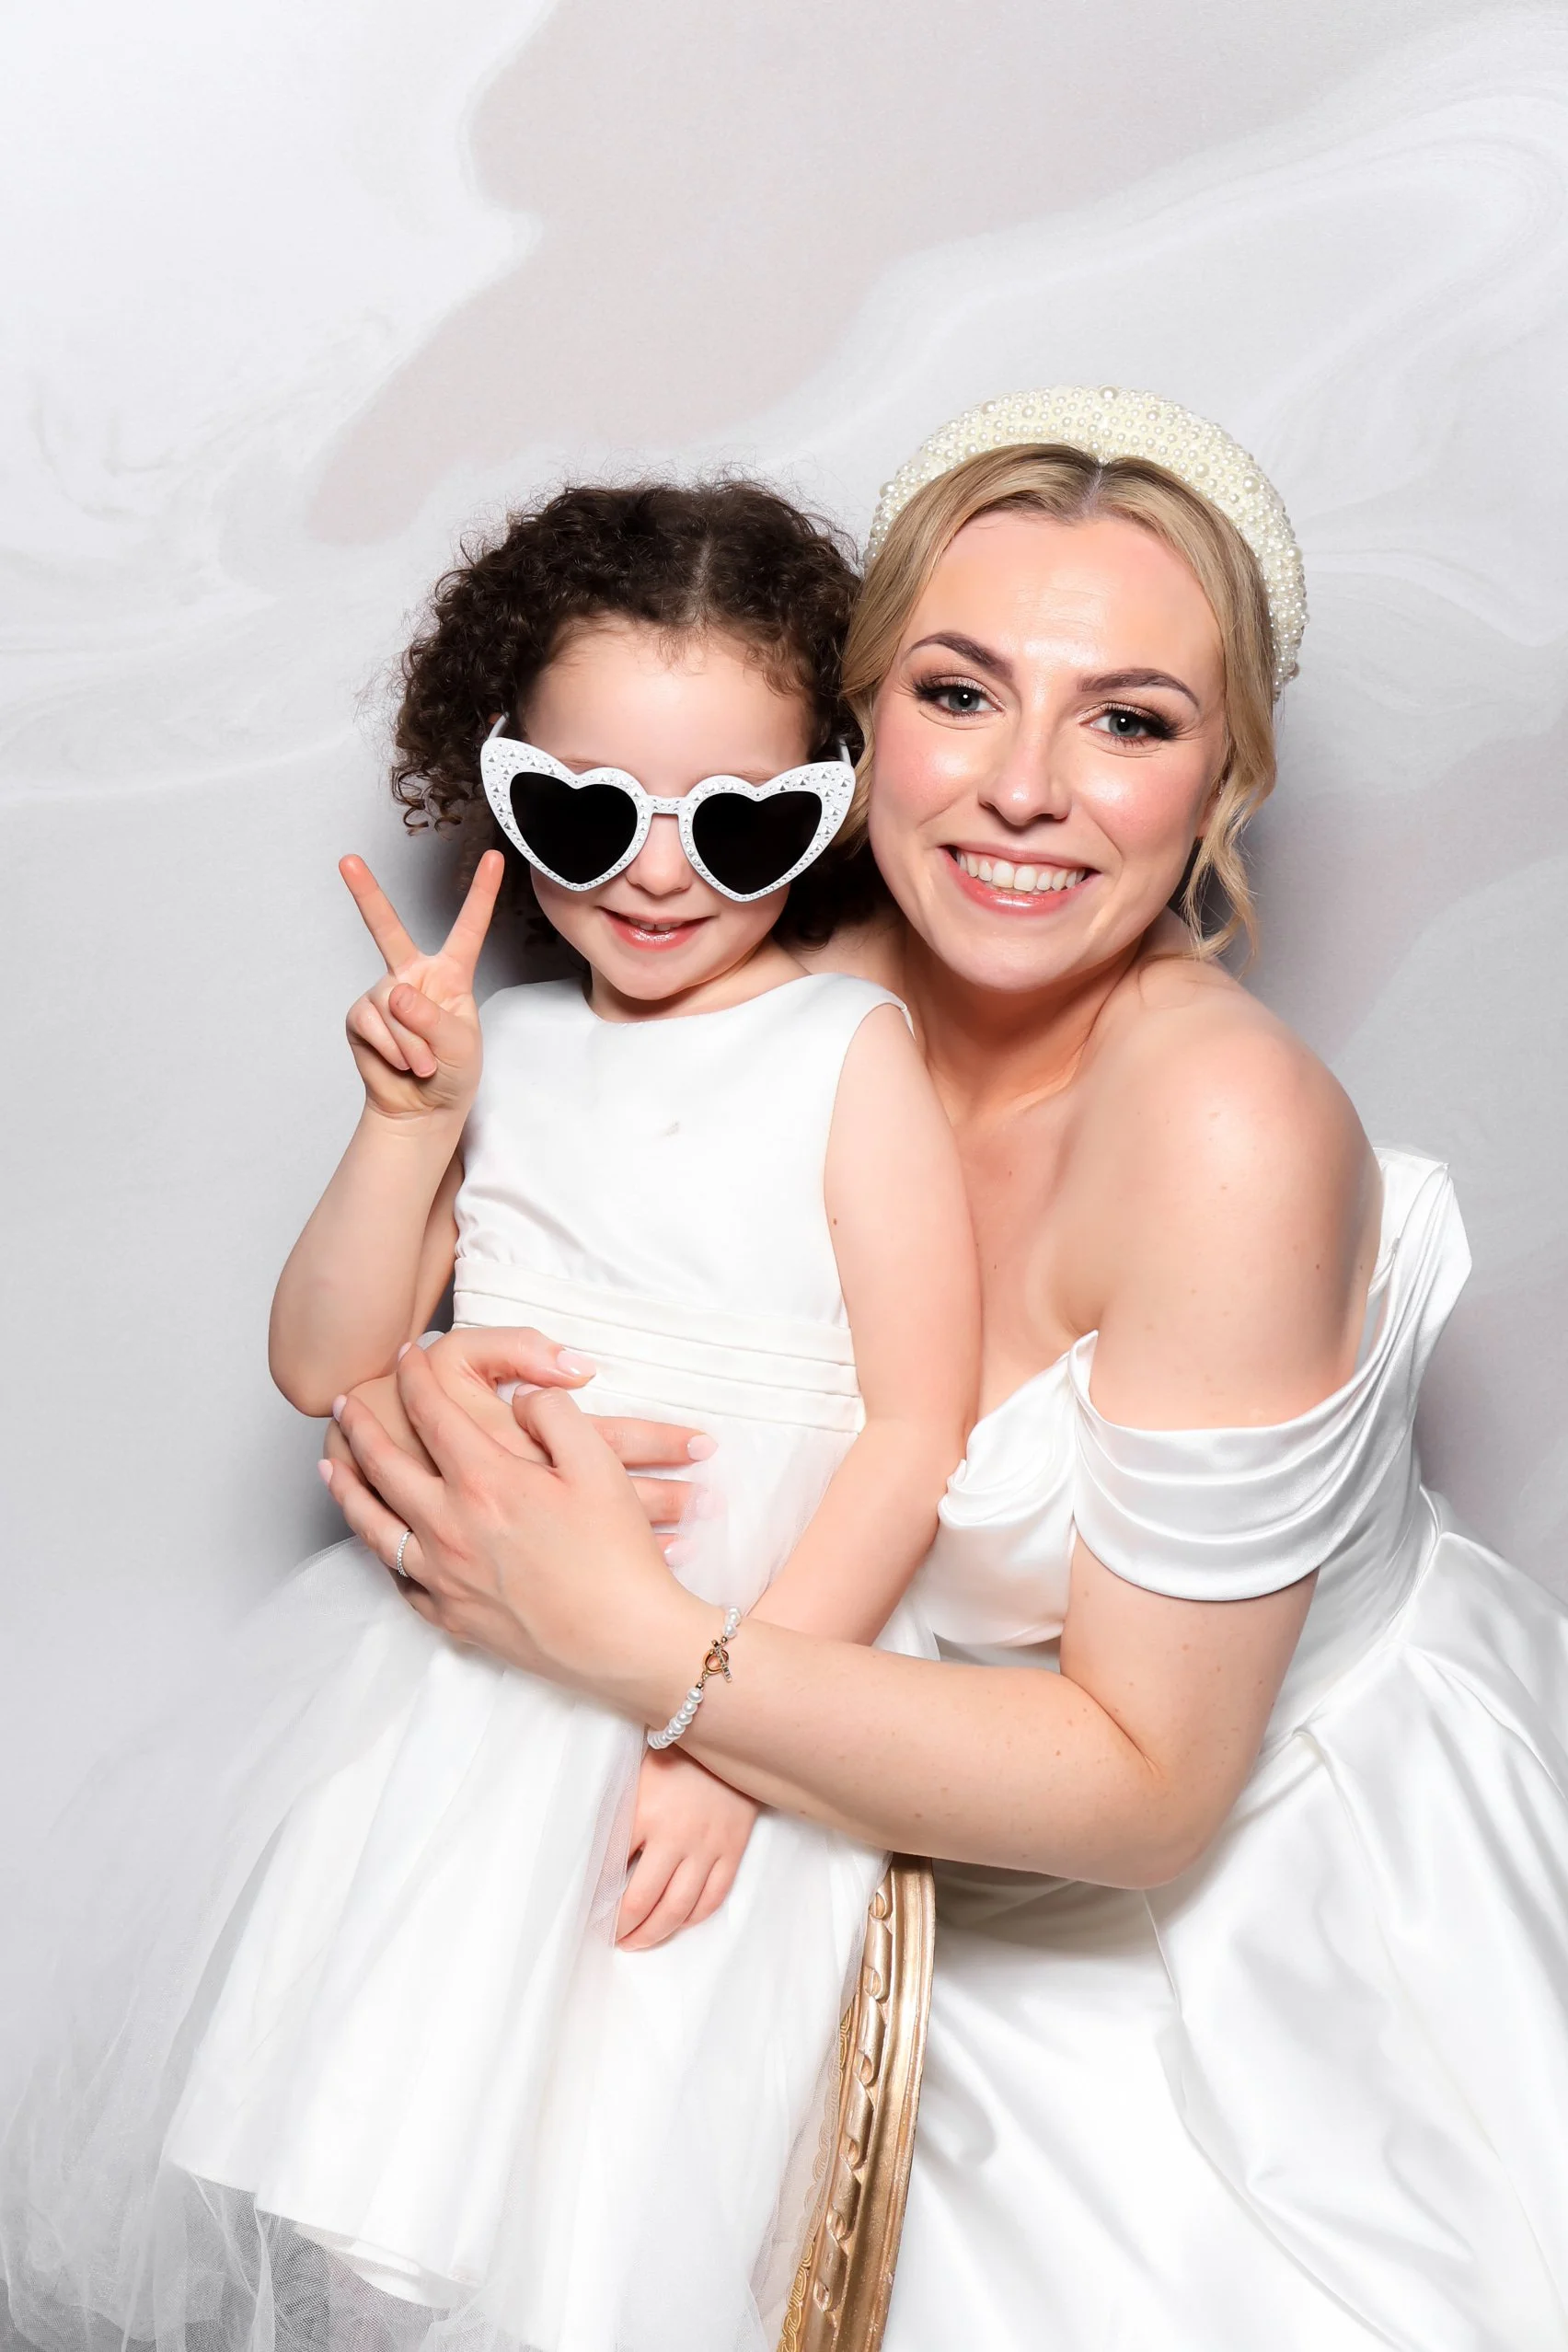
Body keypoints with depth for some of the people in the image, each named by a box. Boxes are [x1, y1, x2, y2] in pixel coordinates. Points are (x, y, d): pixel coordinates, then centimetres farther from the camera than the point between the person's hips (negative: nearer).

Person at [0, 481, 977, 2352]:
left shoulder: (850, 1055, -8)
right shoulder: (500, 1046, 5)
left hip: (742, 1665, -5)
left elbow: (917, 1430, -12)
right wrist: (413, 1116, -8)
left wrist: (729, 1721, -19)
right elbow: (323, 1366, 4)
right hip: (450, 1655, 5)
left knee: (596, 2182, -3)